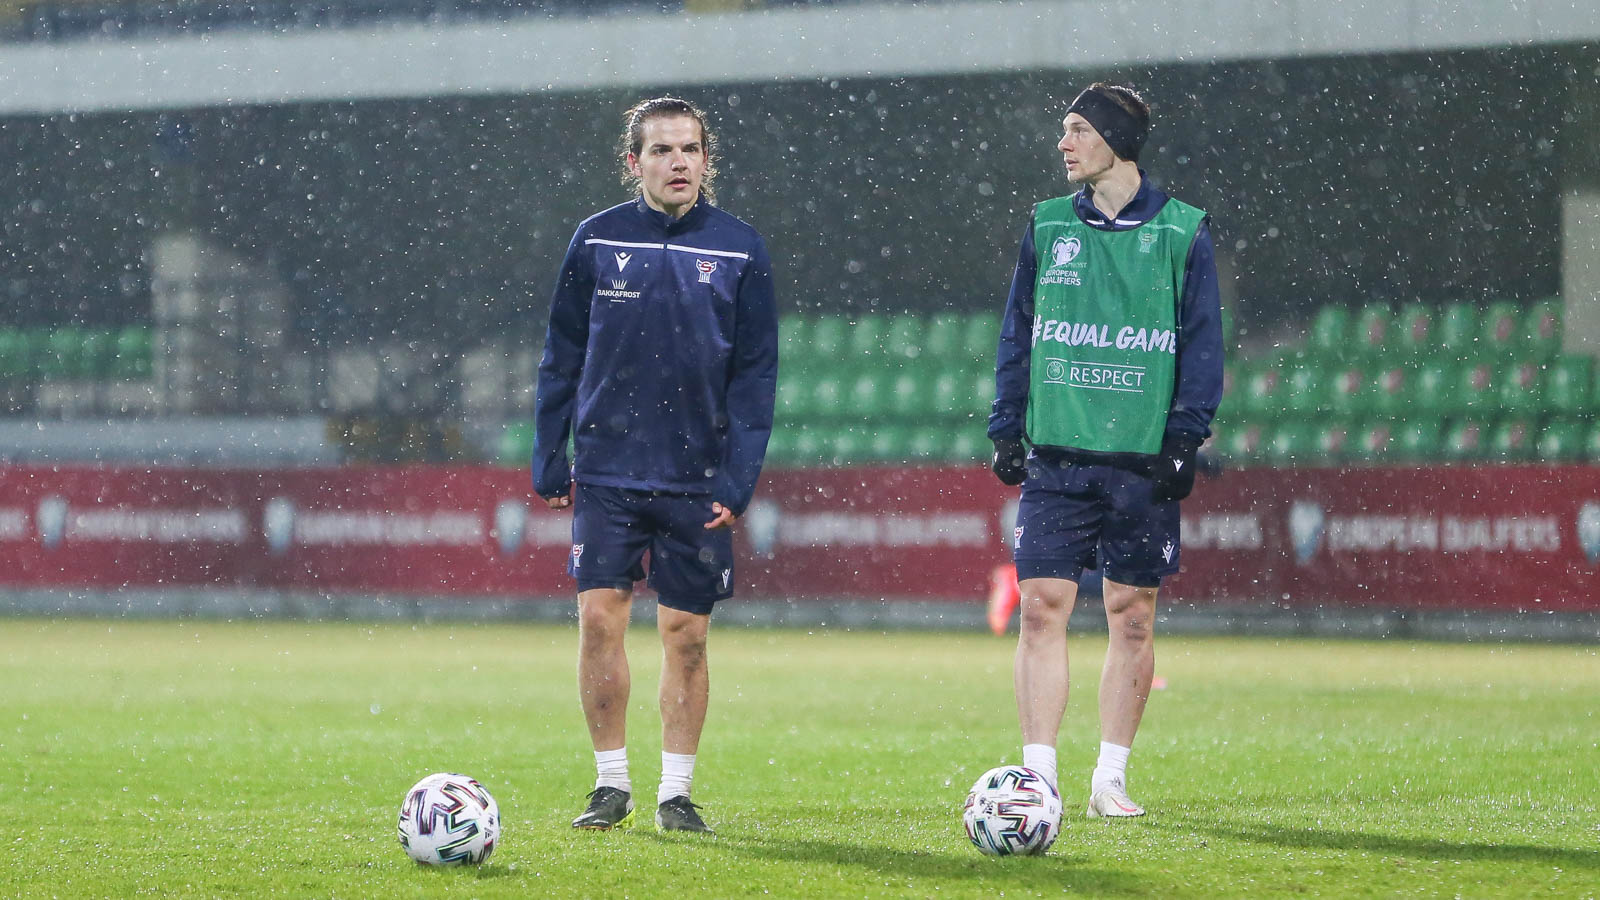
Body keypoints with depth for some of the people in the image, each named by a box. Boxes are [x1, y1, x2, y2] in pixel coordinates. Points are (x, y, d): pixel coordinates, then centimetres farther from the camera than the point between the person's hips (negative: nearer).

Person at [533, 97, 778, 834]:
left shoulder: (739, 250, 2)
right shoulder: (596, 242, 4)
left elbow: (755, 375, 2)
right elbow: (562, 358, 8)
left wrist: (739, 479, -6)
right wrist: (548, 462, 3)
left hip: (697, 481, 0)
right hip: (607, 472, 0)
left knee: (686, 634, 3)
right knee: (599, 619, -7)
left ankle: (677, 791, 13)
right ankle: (611, 783, 5)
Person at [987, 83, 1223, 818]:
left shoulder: (1181, 234, 1)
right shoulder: (1049, 227, 10)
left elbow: (1202, 344, 1)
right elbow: (1017, 335, 12)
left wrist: (1184, 440, -7)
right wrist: (1007, 429, 4)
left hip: (1141, 460, -2)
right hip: (1055, 457, 2)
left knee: (1132, 617, 2)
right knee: (1040, 609, -6)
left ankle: (1110, 777, 11)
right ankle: (1039, 774, -5)